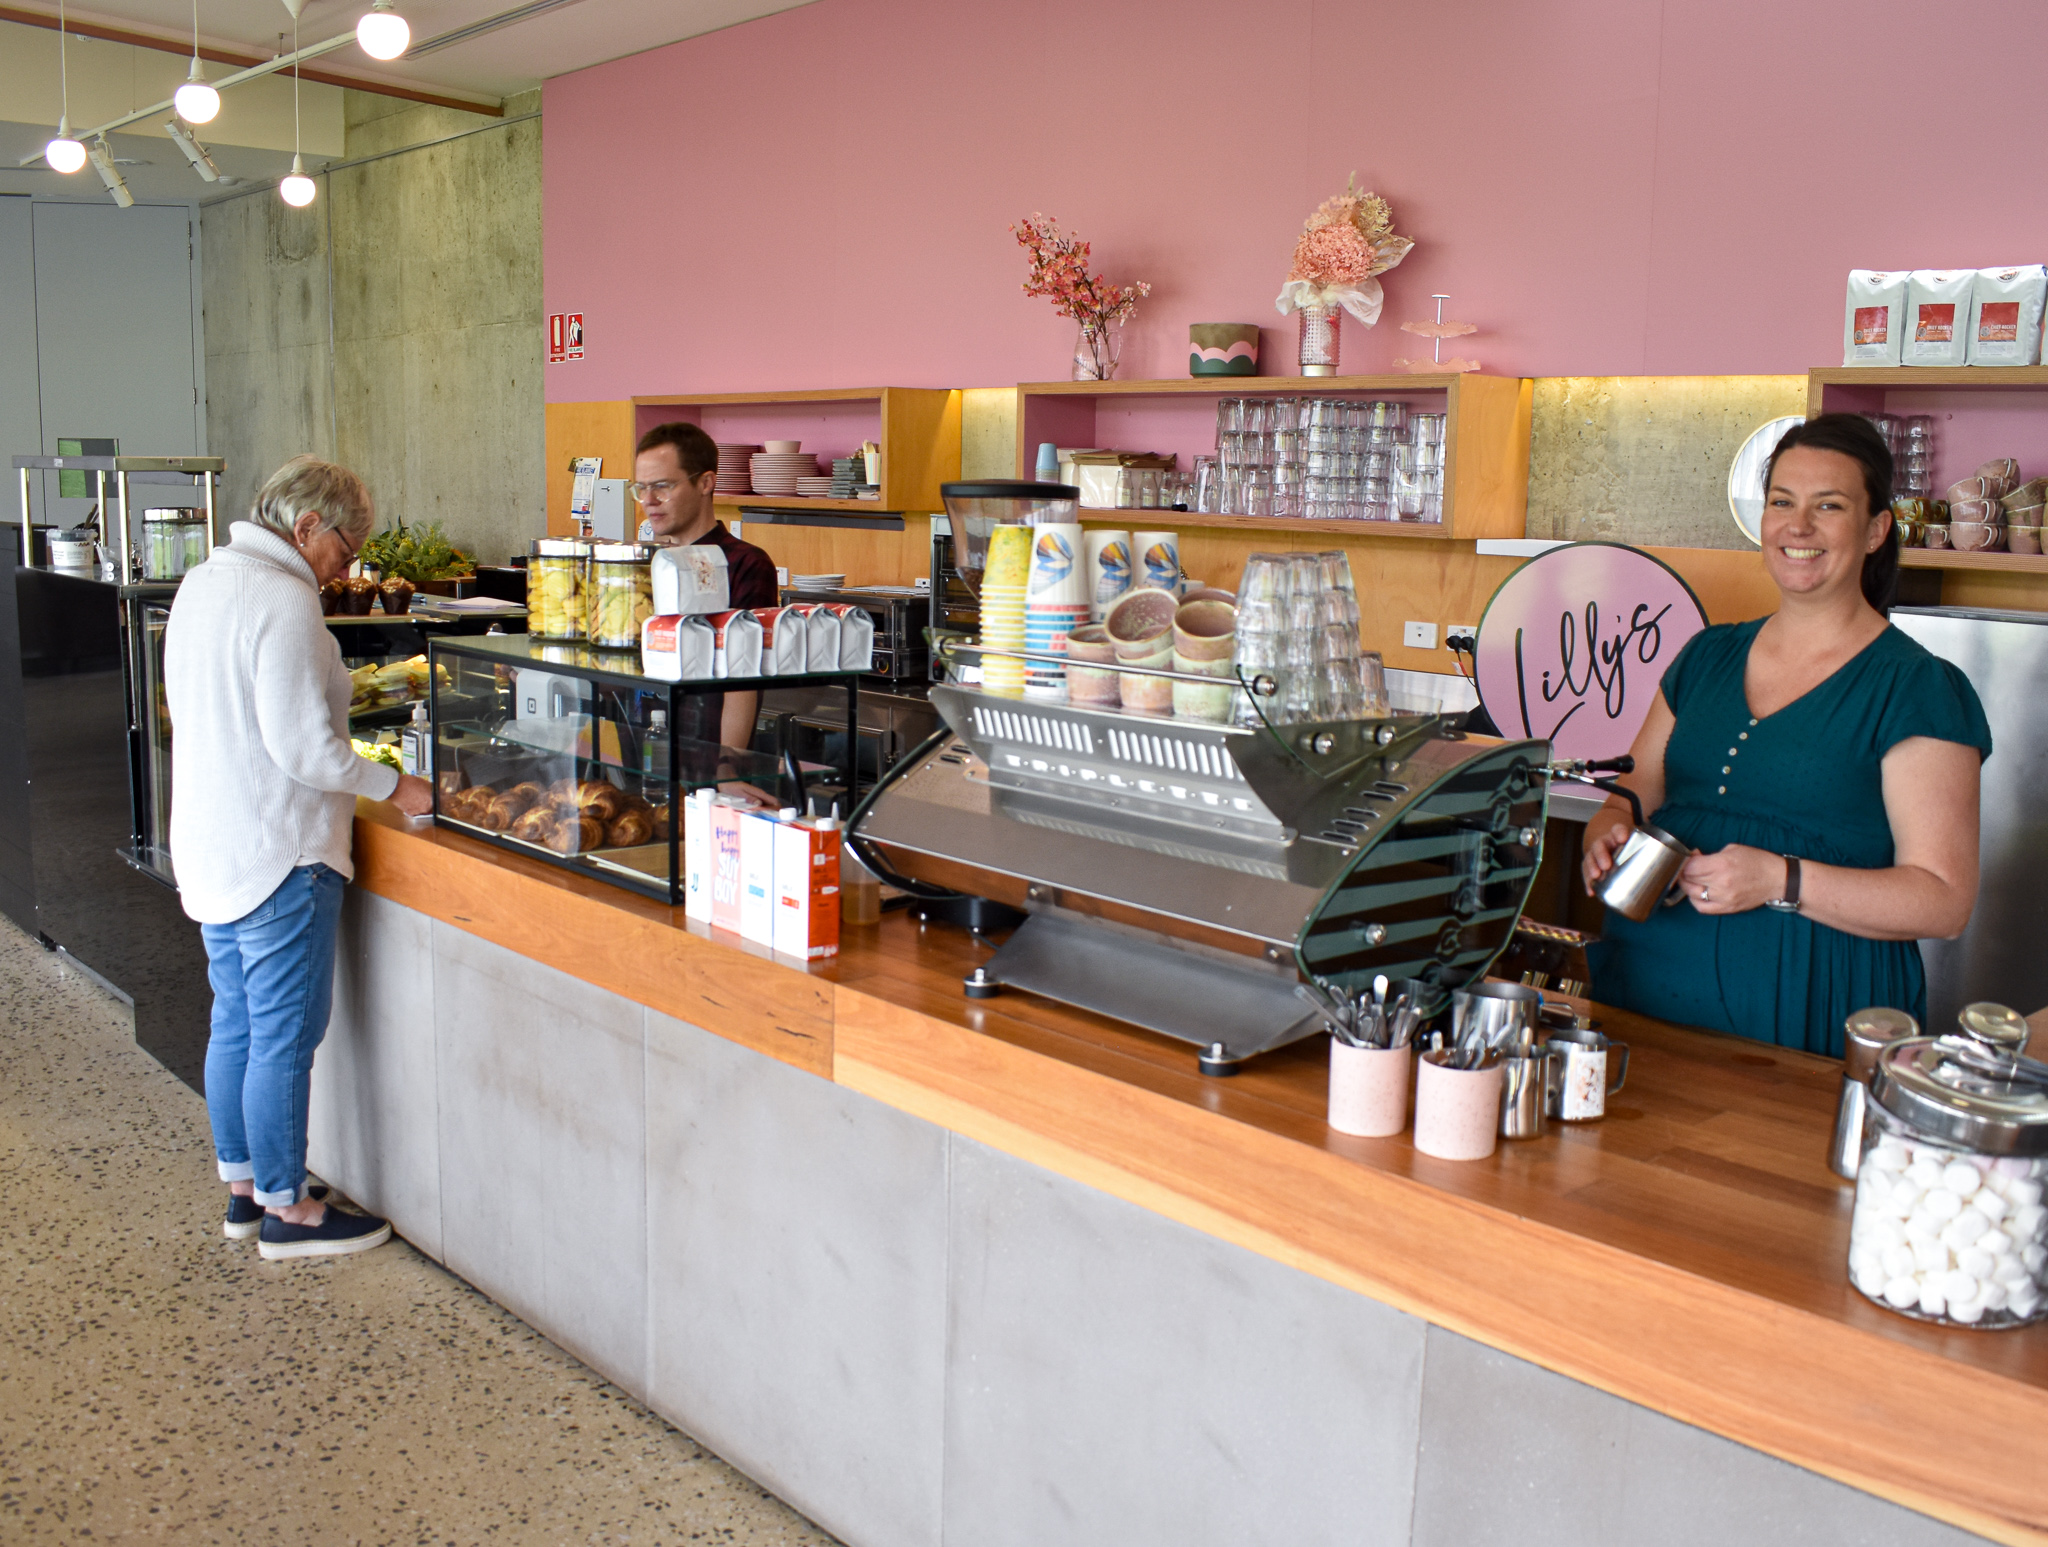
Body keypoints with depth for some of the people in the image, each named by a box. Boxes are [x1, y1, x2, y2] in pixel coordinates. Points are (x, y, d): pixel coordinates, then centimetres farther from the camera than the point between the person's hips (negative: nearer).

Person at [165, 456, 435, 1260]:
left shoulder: (201, 583, 11)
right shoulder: (284, 600, -20)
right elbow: (303, 747, -23)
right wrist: (394, 786, -12)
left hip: (210, 846, 10)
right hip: (278, 854, -10)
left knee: (235, 1024, 17)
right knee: (285, 1036, 0)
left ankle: (242, 1189, 29)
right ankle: (286, 1210, 11)